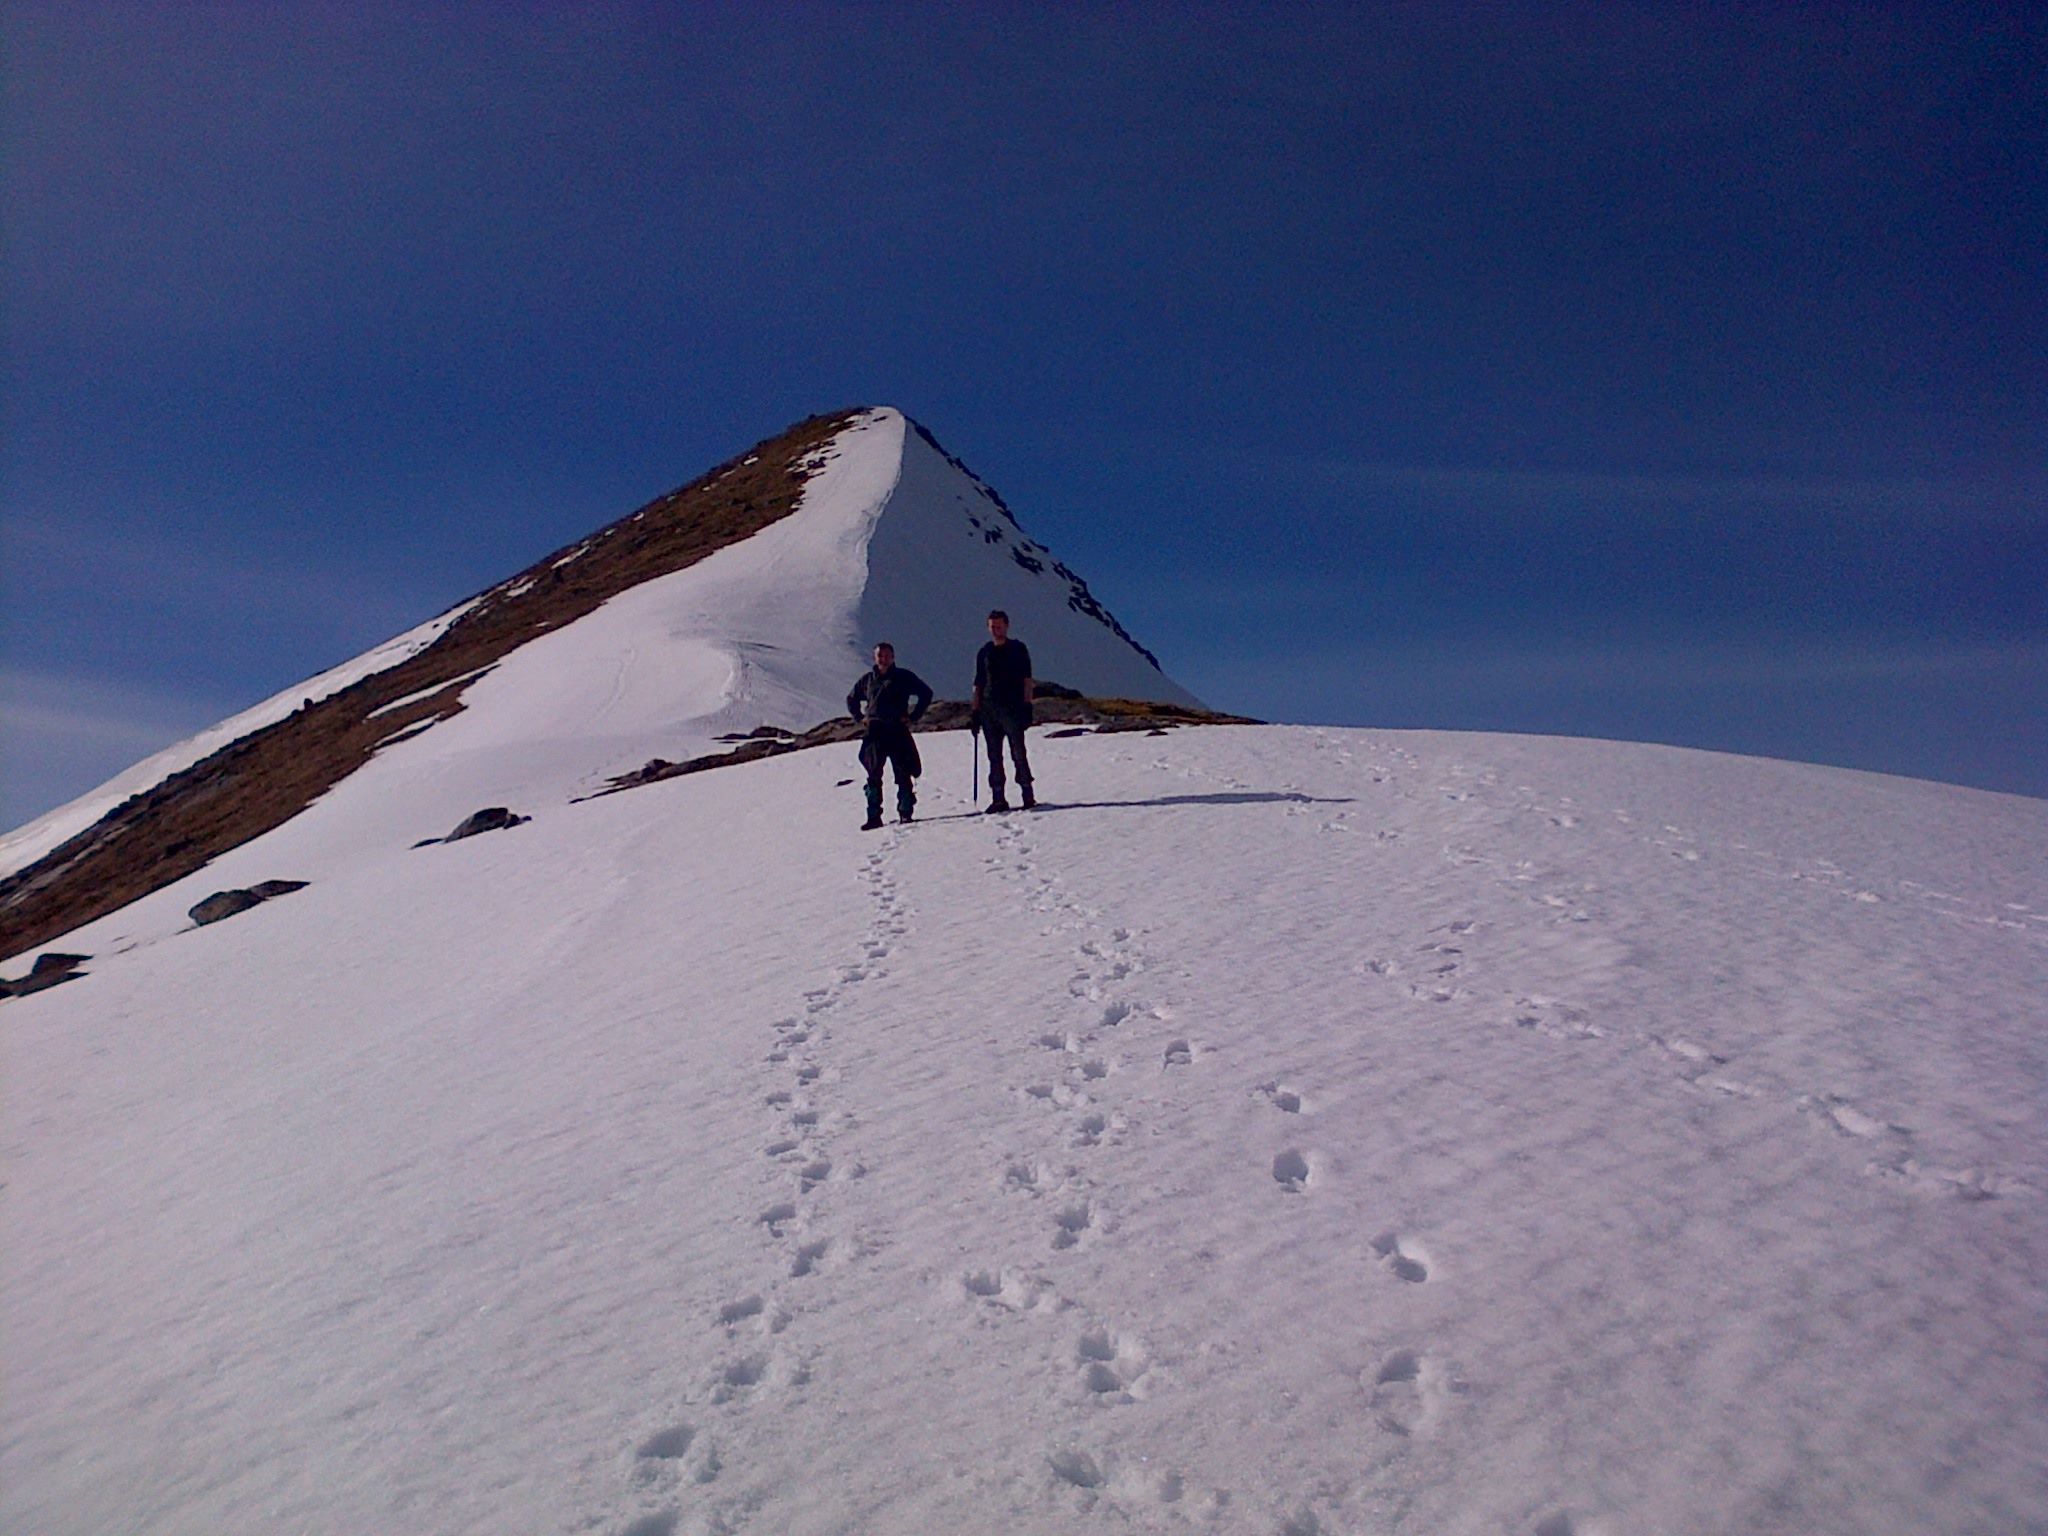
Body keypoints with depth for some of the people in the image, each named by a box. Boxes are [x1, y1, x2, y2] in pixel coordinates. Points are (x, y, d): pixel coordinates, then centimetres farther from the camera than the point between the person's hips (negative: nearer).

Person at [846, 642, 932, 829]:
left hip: (898, 731, -2)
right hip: (874, 732, 2)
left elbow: (926, 693, 10)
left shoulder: (904, 677, 6)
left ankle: (905, 812, 5)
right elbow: (851, 698, 29)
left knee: (903, 775, -2)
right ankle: (874, 816, -1)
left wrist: (913, 717, 3)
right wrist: (860, 718, 14)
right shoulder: (867, 679, 14)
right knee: (874, 775, -2)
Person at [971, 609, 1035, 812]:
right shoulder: (984, 652, 14)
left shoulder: (1018, 649, 5)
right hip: (988, 709, 4)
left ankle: (1028, 795, -1)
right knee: (994, 756, 4)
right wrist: (976, 712, 10)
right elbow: (978, 685, 16)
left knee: (1018, 753, -6)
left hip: (1013, 708, -4)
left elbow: (1027, 680, 1)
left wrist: (1027, 706, -8)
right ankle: (998, 798, 8)